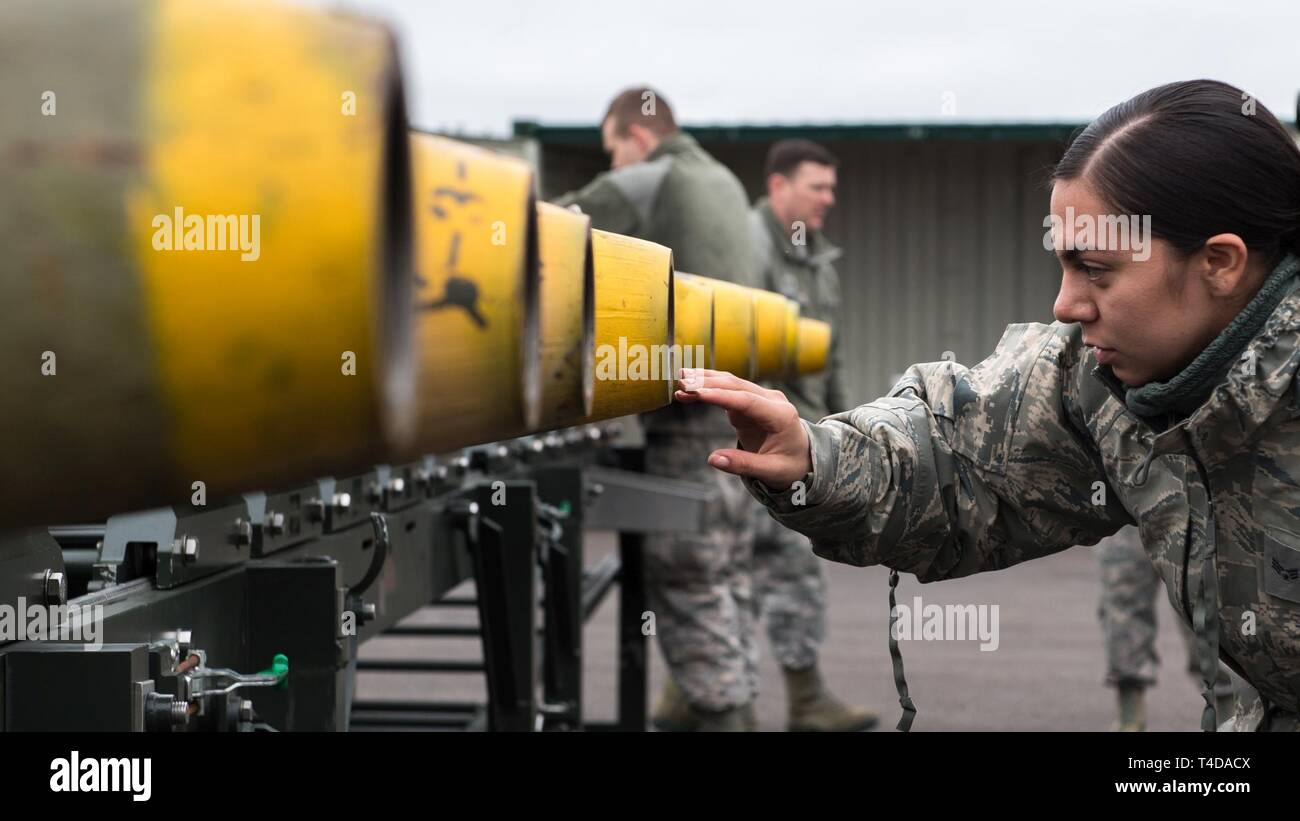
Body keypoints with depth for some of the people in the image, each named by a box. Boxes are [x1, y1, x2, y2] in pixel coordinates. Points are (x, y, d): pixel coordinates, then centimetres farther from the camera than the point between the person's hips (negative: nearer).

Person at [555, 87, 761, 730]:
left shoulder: (643, 184, -8)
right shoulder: (722, 181, 18)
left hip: (691, 406, -9)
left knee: (686, 577, -5)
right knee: (727, 568, 14)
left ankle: (719, 712, -4)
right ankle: (734, 704, 19)